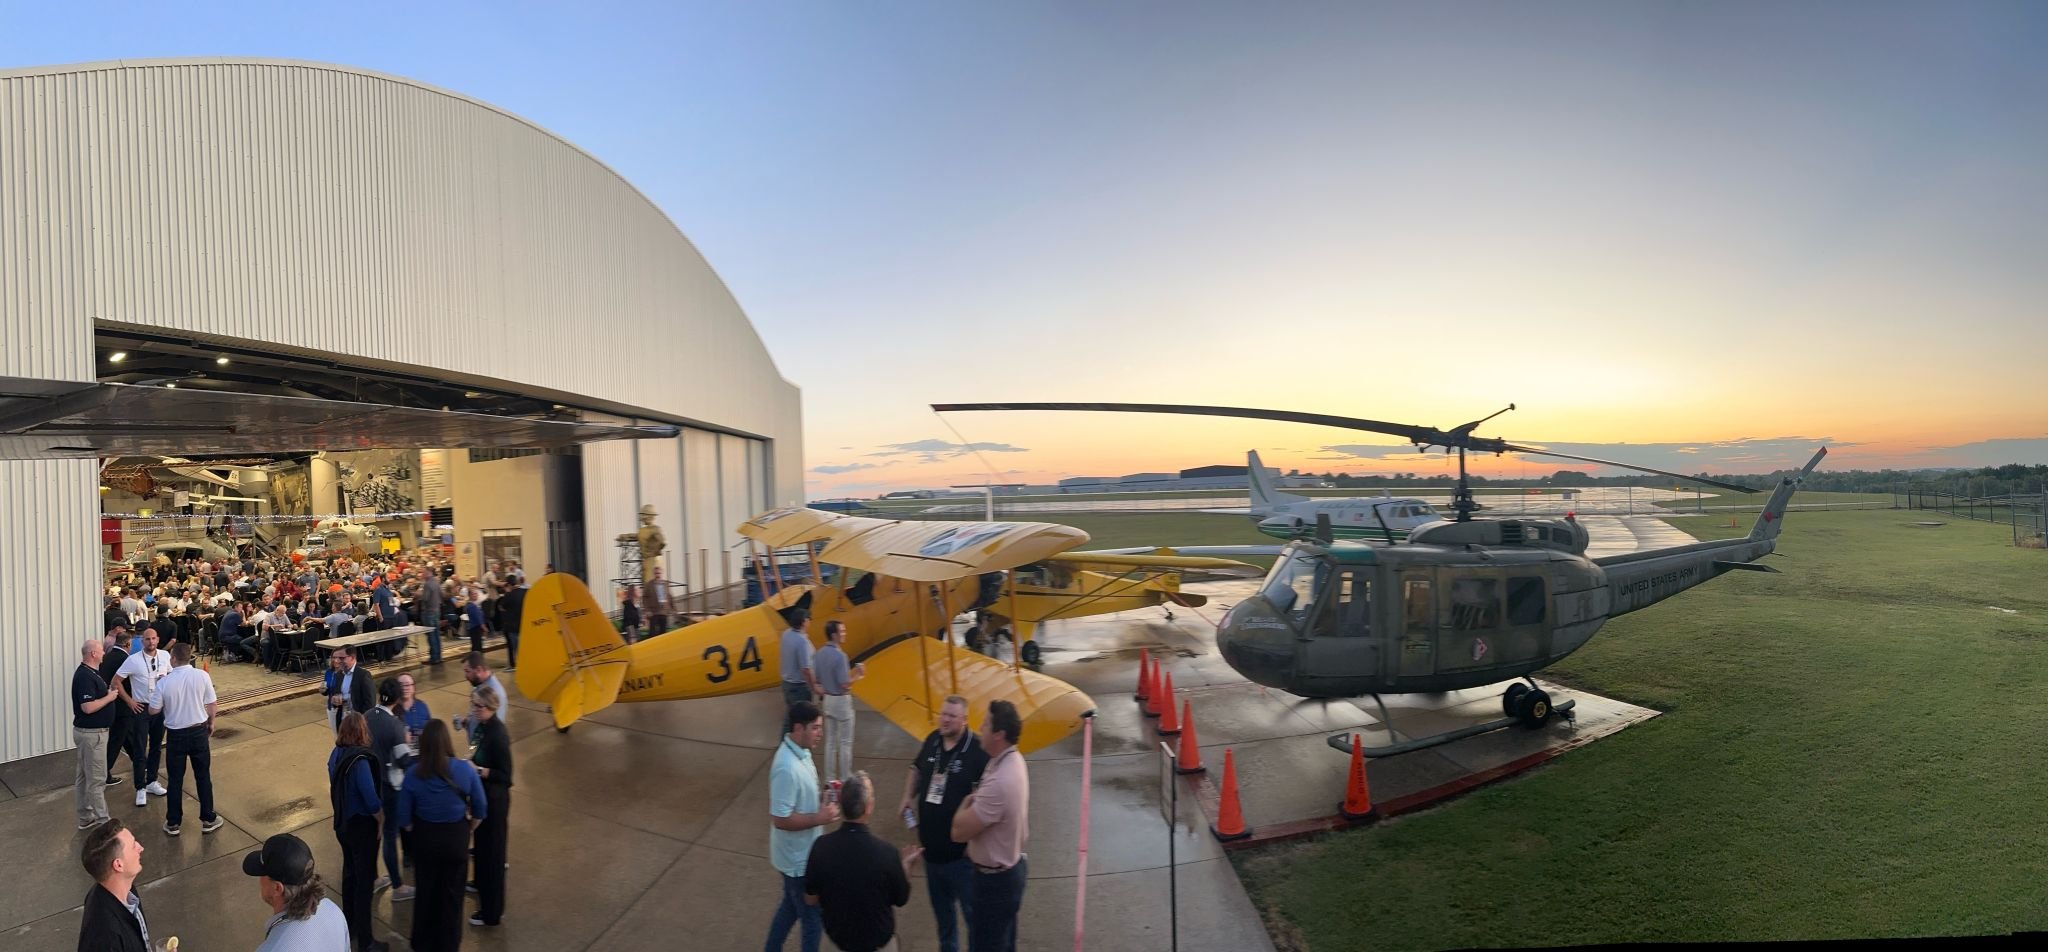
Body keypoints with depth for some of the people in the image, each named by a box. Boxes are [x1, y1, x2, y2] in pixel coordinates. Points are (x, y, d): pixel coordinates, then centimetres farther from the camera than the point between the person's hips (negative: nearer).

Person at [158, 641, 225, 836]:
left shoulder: (164, 683, -12)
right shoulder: (202, 676, -11)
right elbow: (213, 706, -6)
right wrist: (210, 723, 13)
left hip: (175, 734, 0)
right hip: (199, 732, 0)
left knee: (175, 779, 12)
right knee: (203, 777, 12)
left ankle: (173, 823, 20)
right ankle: (208, 820, 19)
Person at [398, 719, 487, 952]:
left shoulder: (413, 774, -19)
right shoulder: (465, 769, -19)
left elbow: (404, 818, -11)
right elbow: (480, 810, -10)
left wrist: (416, 832, 10)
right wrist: (468, 829, 10)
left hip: (425, 839, 1)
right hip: (456, 837, -1)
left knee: (426, 891, 22)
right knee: (452, 893, 18)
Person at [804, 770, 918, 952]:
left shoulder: (821, 846, -23)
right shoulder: (886, 853, -30)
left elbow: (811, 898, -6)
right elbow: (901, 899, -11)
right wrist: (906, 864, 4)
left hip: (836, 935, 3)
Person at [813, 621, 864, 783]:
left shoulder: (818, 654, 0)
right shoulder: (839, 655, -24)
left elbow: (814, 678, 6)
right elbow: (845, 684, -23)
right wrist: (857, 675, -9)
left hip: (827, 699, 7)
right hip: (841, 700, -7)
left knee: (830, 742, 15)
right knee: (845, 743, 4)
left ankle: (830, 779, 21)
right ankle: (845, 780, 11)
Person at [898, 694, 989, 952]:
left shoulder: (978, 751, -22)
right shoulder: (932, 740, -1)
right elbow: (916, 769, 18)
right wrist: (908, 797, 3)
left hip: (961, 849, -7)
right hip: (931, 844, 7)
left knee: (971, 909, 7)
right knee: (940, 906, 25)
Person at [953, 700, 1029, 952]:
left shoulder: (1000, 783, -35)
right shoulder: (1012, 760, -4)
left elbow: (959, 831, -27)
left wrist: (966, 803, -10)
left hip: (995, 879, -9)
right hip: (1009, 869, 9)